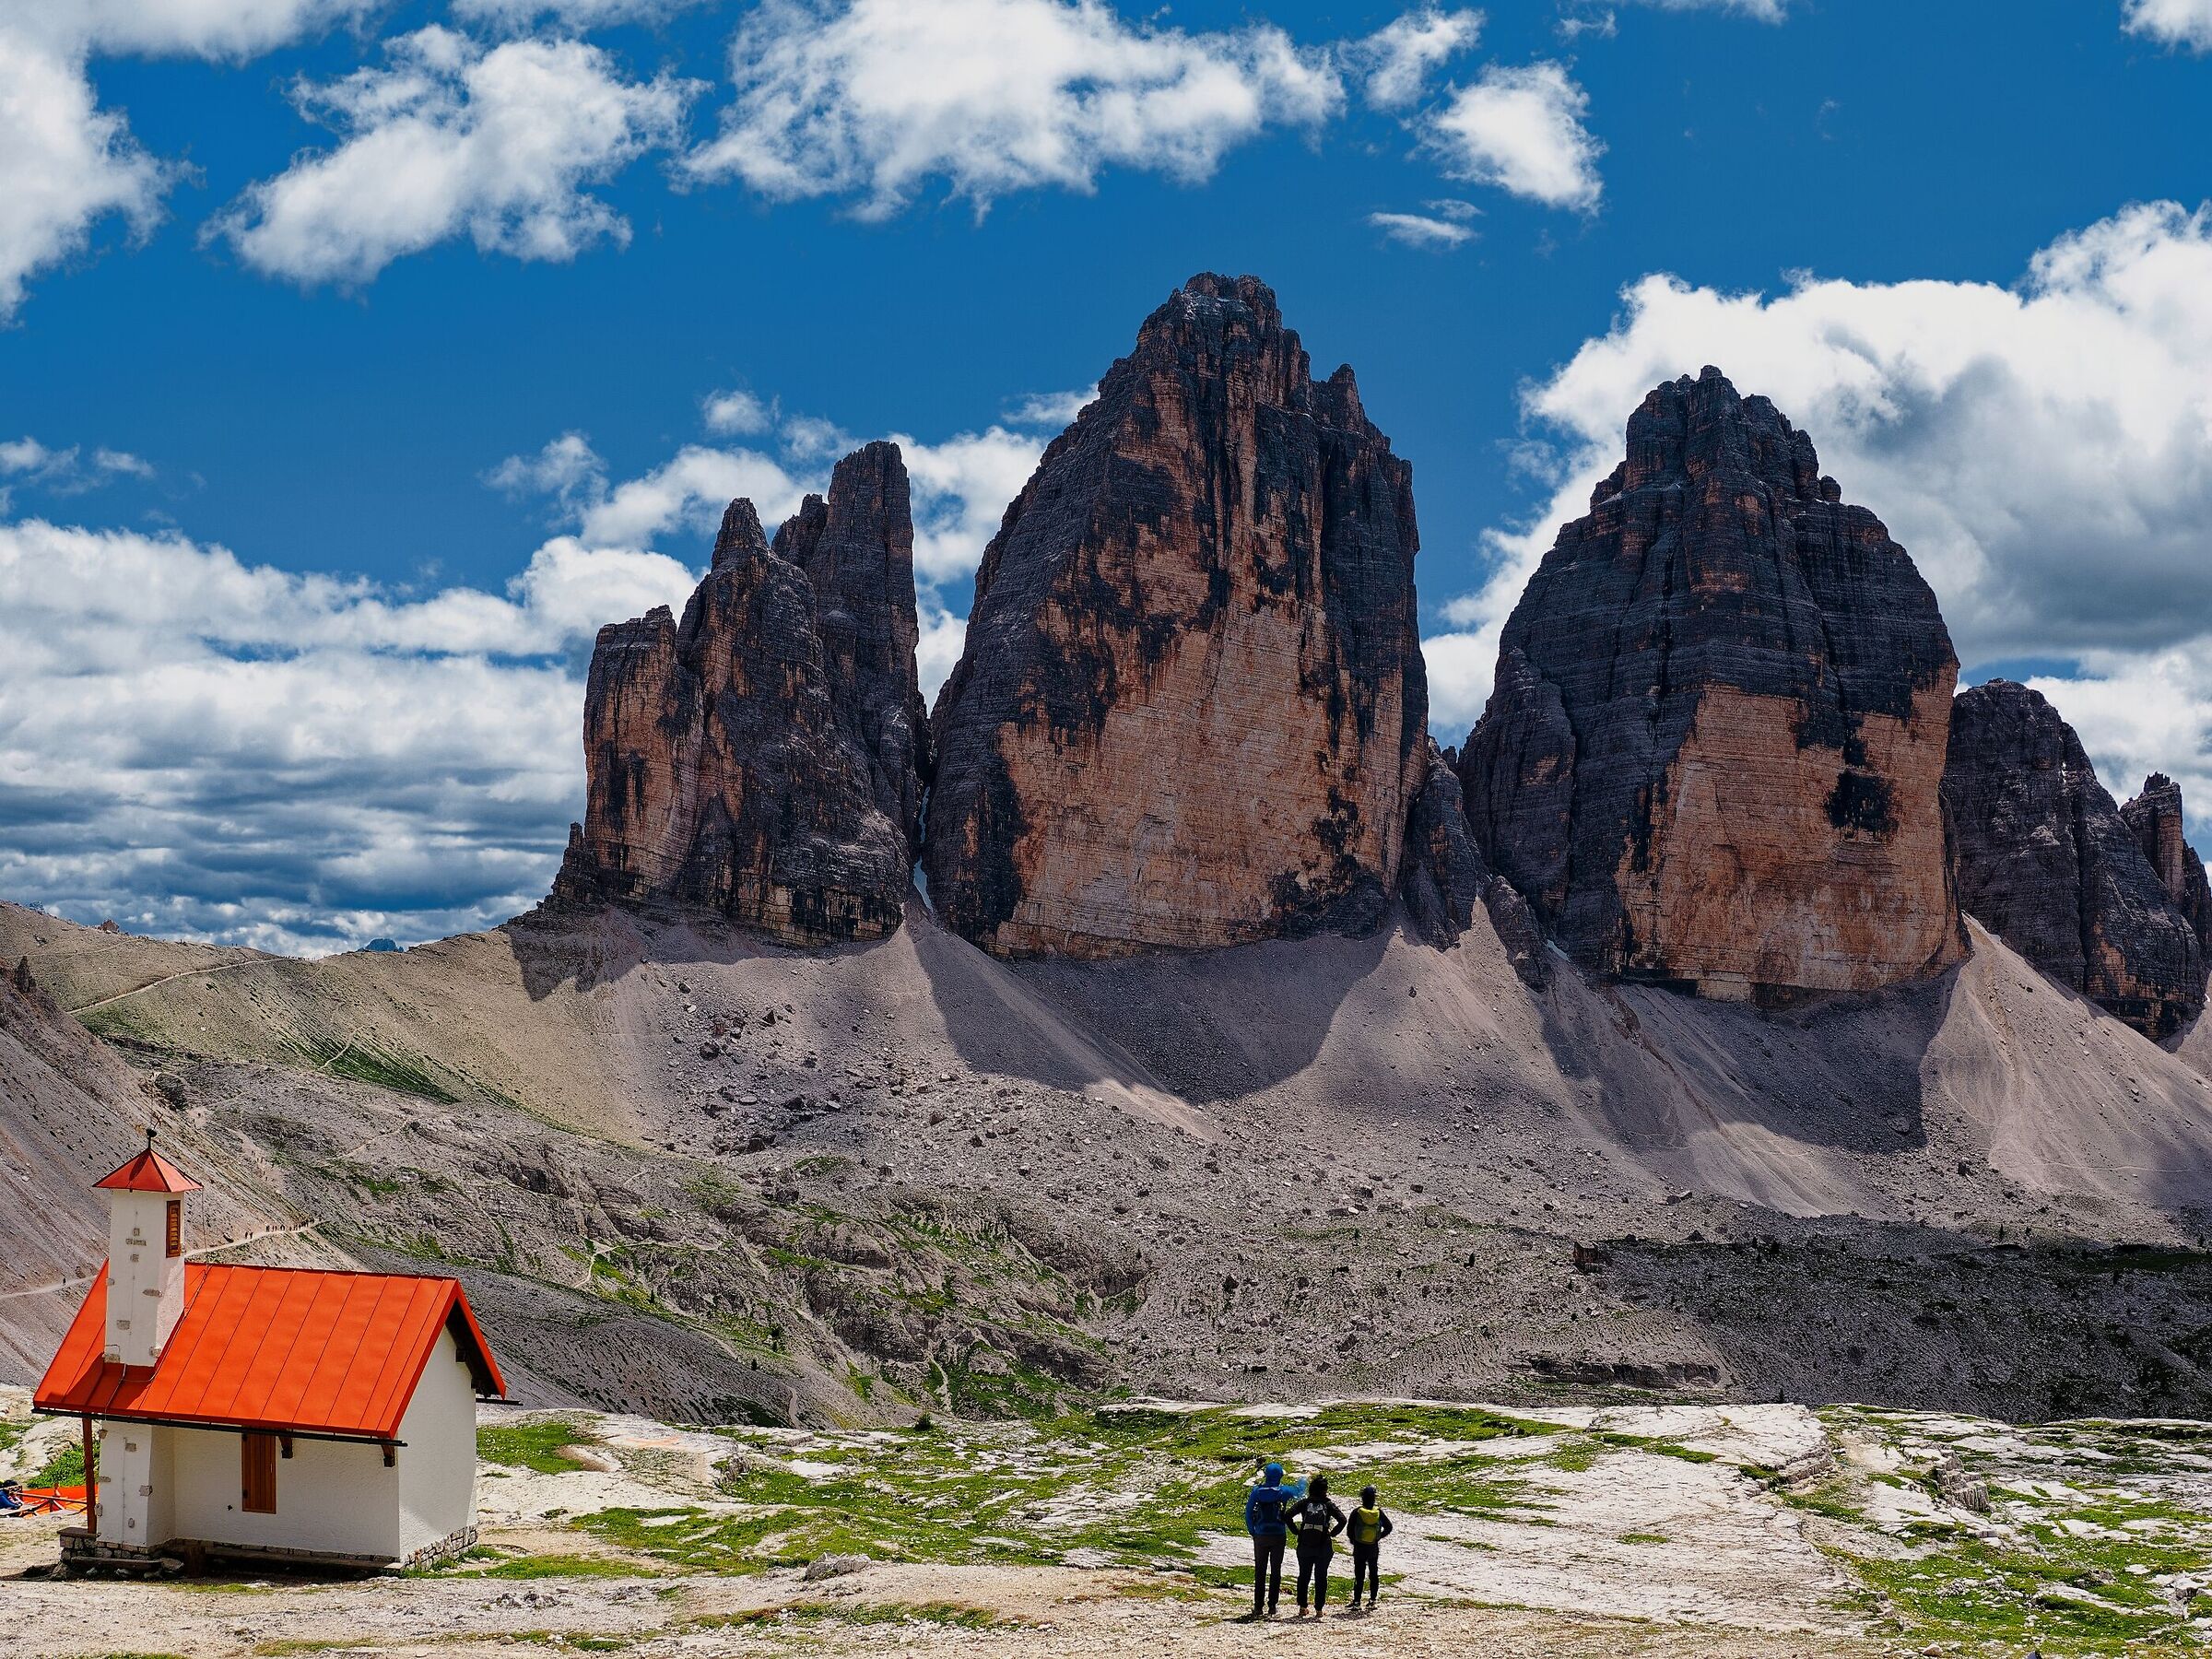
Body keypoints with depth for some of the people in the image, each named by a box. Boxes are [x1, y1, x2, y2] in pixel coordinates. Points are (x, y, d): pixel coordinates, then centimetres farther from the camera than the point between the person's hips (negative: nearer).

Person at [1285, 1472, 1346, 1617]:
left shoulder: (1304, 1503, -1)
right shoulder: (1328, 1504, -3)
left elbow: (1287, 1515, -11)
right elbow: (1342, 1520, -13)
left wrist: (1297, 1531, -2)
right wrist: (1332, 1533, -2)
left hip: (1304, 1546, 1)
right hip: (1323, 1547, -1)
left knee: (1303, 1576, 14)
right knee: (1321, 1577, 8)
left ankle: (1302, 1607, 14)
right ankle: (1319, 1609, 8)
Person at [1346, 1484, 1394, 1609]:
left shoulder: (1357, 1512, -12)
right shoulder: (1379, 1512, -6)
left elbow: (1349, 1529, -7)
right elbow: (1388, 1527, 0)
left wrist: (1354, 1541, 9)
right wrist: (1379, 1537, 9)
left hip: (1359, 1547, -2)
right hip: (1374, 1547, 2)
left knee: (1359, 1574, 4)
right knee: (1373, 1573, 14)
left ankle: (1356, 1601, 2)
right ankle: (1372, 1600, 14)